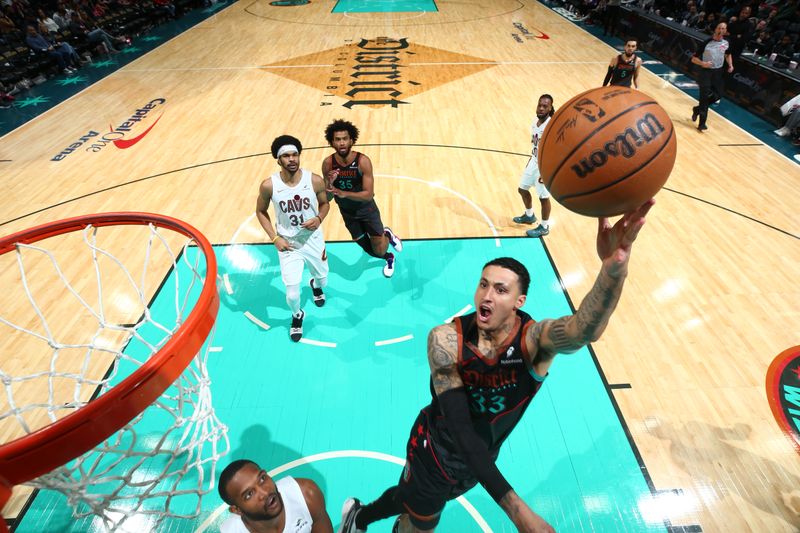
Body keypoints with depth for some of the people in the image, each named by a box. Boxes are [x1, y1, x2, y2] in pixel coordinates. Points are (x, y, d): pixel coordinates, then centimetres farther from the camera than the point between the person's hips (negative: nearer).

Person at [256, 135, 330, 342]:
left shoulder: (314, 180, -17)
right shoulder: (269, 185, -18)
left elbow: (325, 203, 1)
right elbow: (260, 211, -2)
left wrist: (319, 219, -21)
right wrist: (274, 238, -11)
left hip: (313, 241, 2)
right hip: (288, 244, -1)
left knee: (322, 279, 23)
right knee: (292, 293, -3)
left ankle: (315, 286, 64)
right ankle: (297, 316, 34)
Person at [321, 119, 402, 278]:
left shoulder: (363, 161, -26)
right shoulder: (328, 163, -18)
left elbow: (369, 195, -29)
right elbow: (327, 198, -13)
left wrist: (344, 193, -43)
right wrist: (329, 183, -35)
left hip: (367, 210, -3)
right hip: (347, 213, 3)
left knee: (379, 251, 2)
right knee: (367, 248, 17)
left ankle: (388, 235, 39)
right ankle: (389, 258, 51)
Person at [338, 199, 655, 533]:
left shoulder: (534, 340, -28)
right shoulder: (445, 340, -30)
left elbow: (586, 328, -52)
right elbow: (460, 427, -34)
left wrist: (614, 267, -72)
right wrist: (514, 506, -42)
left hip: (481, 458, 3)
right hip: (435, 451, -2)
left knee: (415, 503, 29)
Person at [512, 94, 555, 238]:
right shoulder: (535, 121, 2)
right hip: (534, 161, 8)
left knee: (544, 197, 3)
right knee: (523, 189, 19)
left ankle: (544, 227, 21)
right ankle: (529, 215, 42)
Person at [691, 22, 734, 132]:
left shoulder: (726, 43, 3)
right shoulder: (707, 43, -11)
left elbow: (728, 54, 22)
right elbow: (694, 58, -11)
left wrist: (730, 65, 6)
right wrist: (702, 63, -30)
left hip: (718, 72, 6)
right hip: (706, 72, -5)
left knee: (718, 95, 3)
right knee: (705, 97, -8)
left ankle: (697, 109, 27)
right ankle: (702, 123, -2)